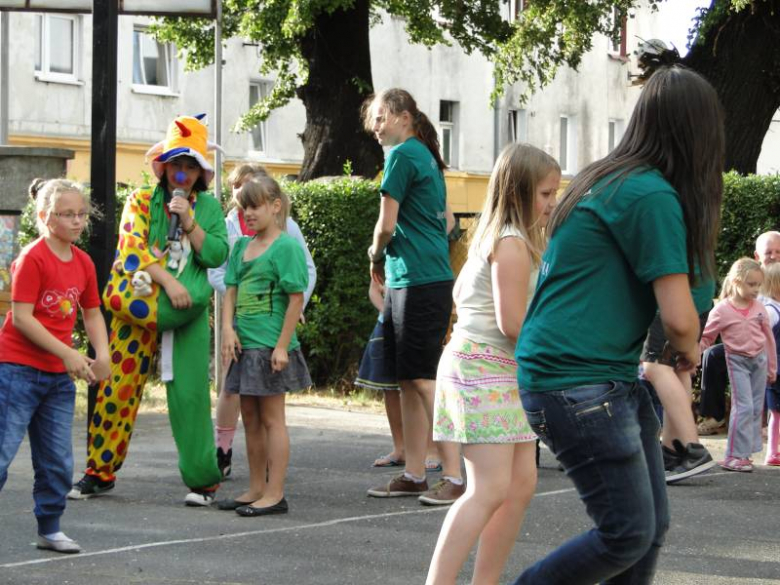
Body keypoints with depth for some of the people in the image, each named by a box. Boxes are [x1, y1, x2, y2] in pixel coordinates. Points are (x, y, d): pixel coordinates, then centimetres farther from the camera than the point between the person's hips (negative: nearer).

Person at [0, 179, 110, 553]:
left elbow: (92, 312, 16)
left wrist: (101, 354, -1)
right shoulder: (32, 258, -14)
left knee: (58, 462, 12)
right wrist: (68, 354, -20)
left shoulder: (83, 263, 7)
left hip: (59, 375, 7)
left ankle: (50, 529, 24)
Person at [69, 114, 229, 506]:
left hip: (187, 311, 0)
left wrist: (189, 221, -11)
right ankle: (100, 472, 13)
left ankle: (202, 480, 4)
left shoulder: (209, 207, 10)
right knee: (118, 388, 2)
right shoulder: (141, 201, 5)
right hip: (138, 308, 0)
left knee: (190, 393, -4)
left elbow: (217, 255, -1)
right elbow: (133, 248, -9)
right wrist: (167, 281, -19)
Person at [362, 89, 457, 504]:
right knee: (410, 380, 11)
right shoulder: (428, 157, 18)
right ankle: (414, 474, 15)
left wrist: (376, 255, 8)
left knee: (423, 378, -10)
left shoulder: (402, 155, -10)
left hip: (416, 281, -9)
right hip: (432, 277, 9)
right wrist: (388, 259, 19)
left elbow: (387, 224, -12)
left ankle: (454, 472, -13)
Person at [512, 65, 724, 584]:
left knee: (652, 527, 10)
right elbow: (679, 319, -17)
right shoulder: (653, 196, -15)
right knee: (629, 536, -7)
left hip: (614, 380, 10)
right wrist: (689, 352, 5)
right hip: (576, 382, -10)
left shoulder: (610, 181, 13)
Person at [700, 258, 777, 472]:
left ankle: (744, 453, 13)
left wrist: (772, 367, 13)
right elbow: (706, 337, -3)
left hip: (759, 359, 5)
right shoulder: (721, 310, -10)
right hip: (737, 361, -5)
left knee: (756, 408, 6)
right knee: (744, 407, -13)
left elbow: (768, 338, 10)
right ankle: (735, 456, -9)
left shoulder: (759, 308, 2)